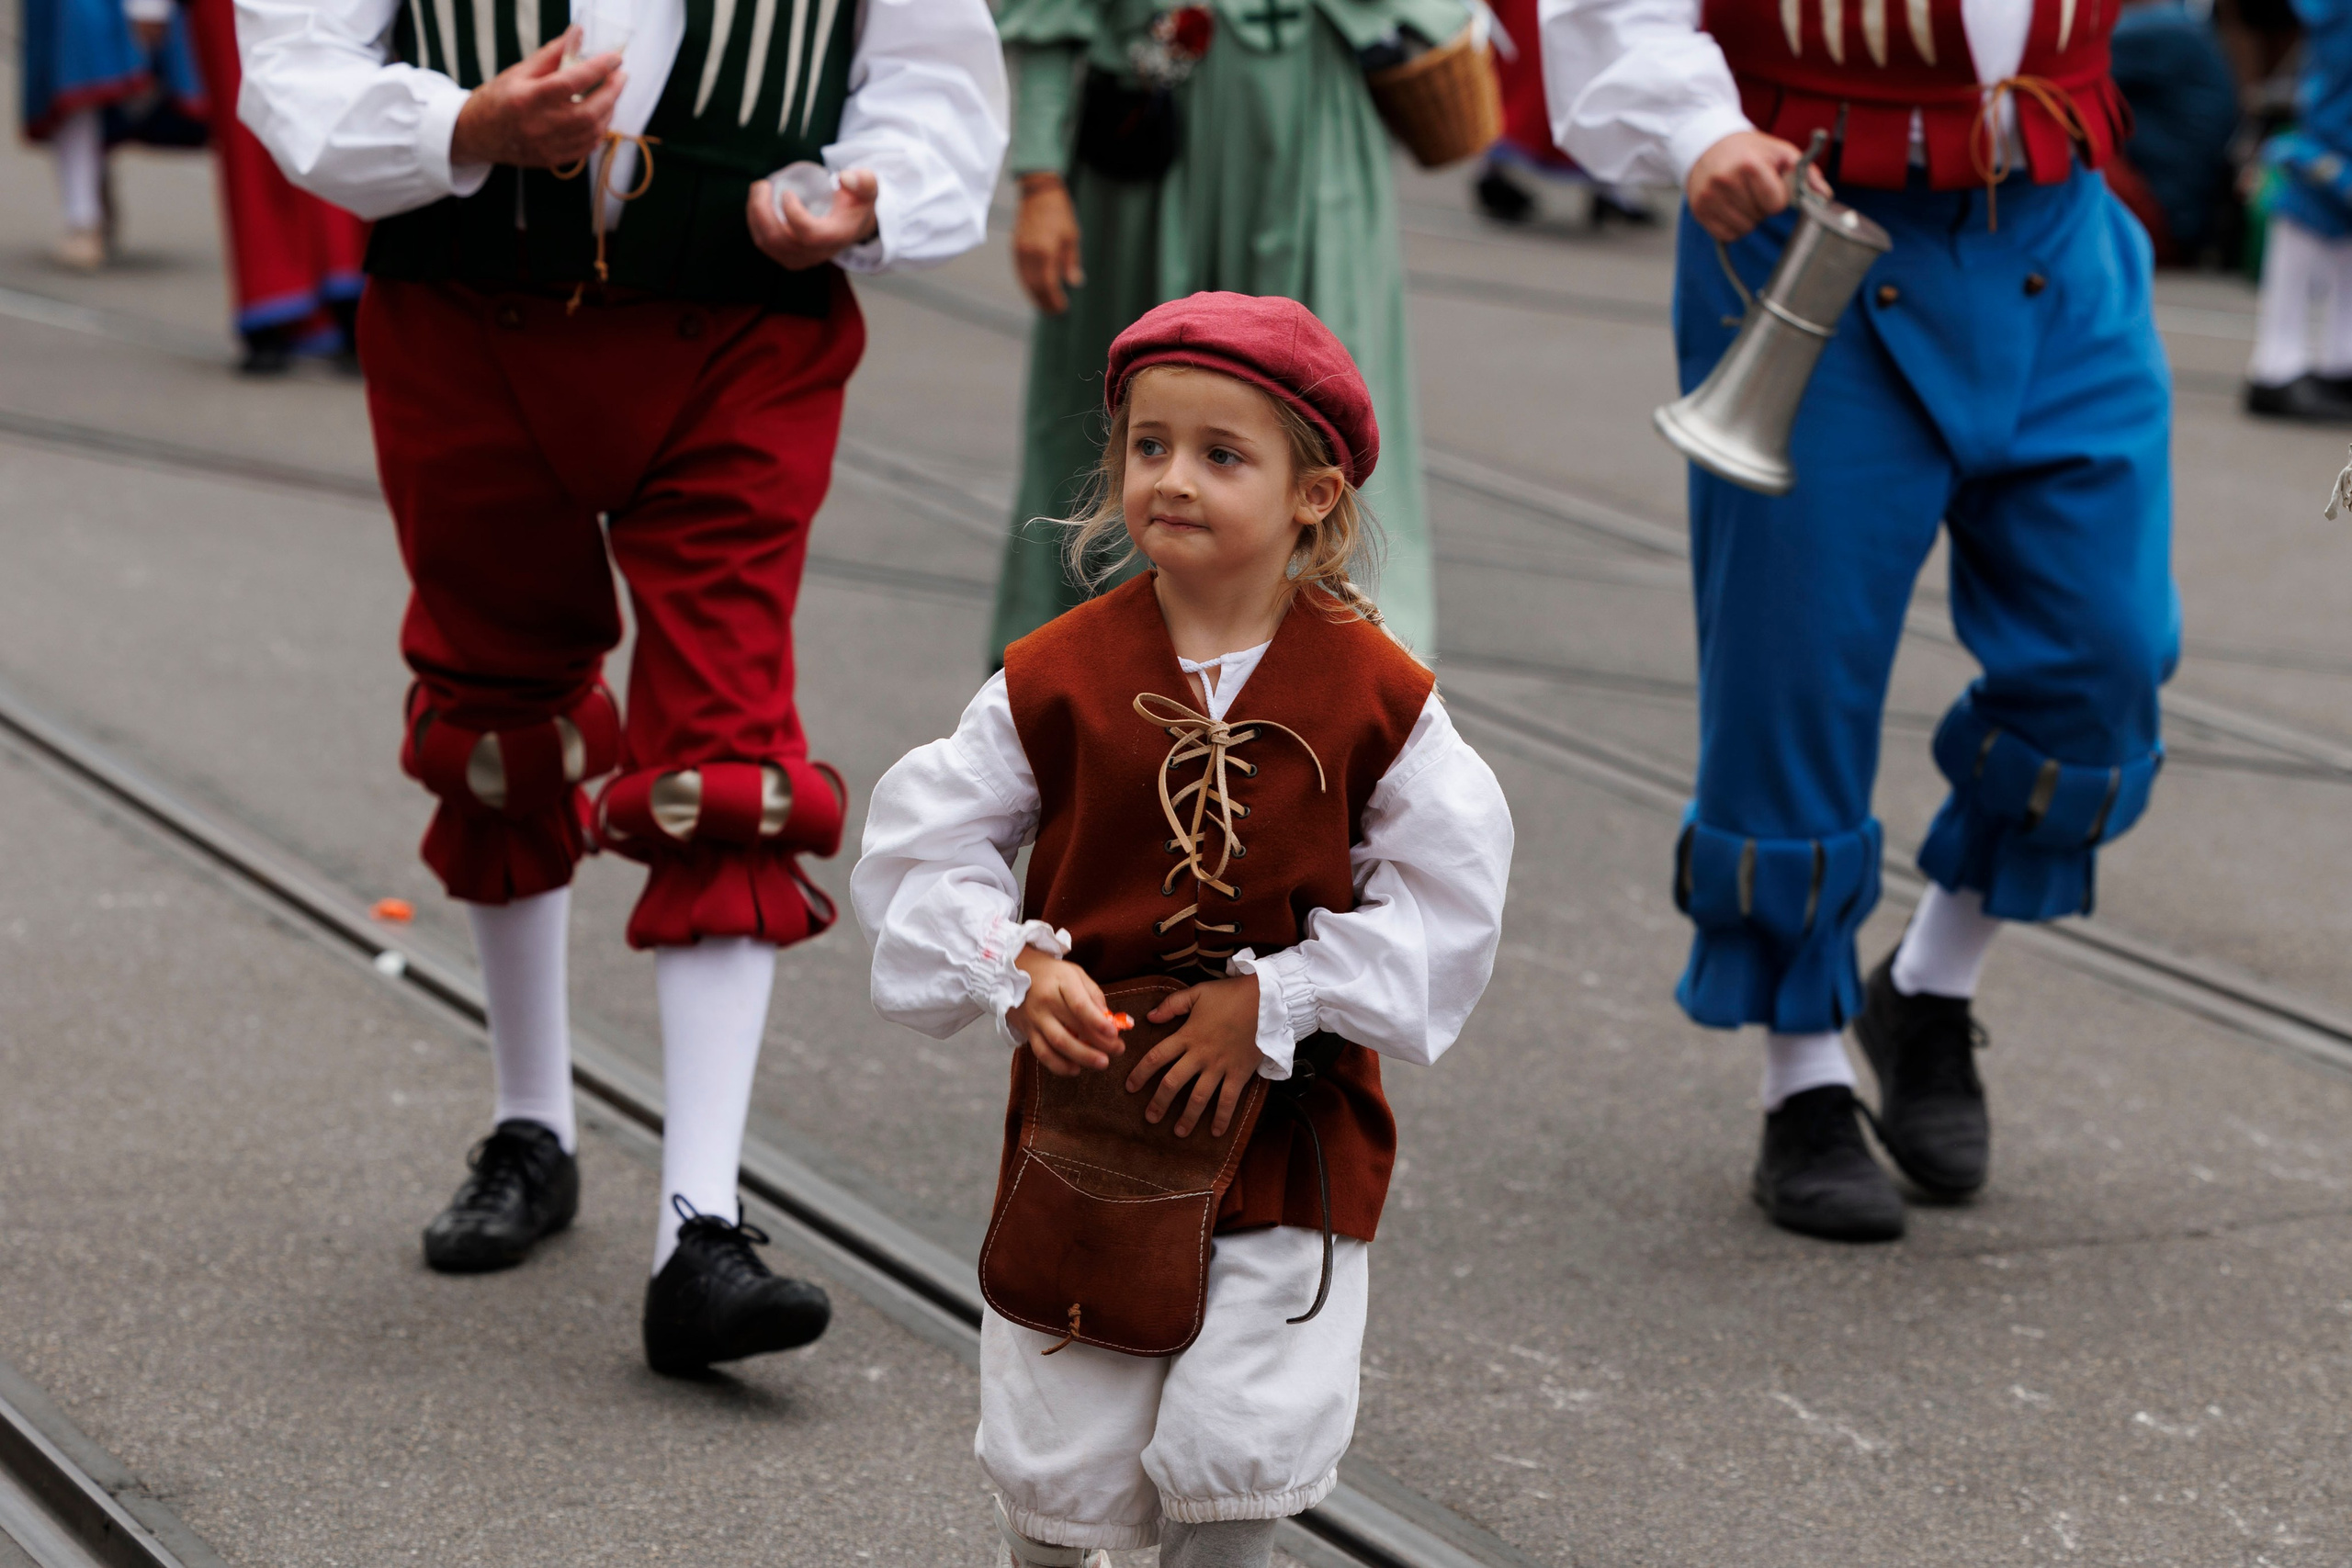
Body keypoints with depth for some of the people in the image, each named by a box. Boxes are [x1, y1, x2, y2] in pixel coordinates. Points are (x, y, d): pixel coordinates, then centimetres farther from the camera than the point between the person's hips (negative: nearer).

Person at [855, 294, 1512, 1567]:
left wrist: (1272, 1002, -14)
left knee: (1239, 1439, -6)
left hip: (1289, 1126, -1)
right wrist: (1016, 971, -15)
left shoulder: (1375, 696, -6)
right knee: (1058, 1450, 6)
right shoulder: (1056, 678, -5)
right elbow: (921, 846, 1)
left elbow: (1447, 900, -5)